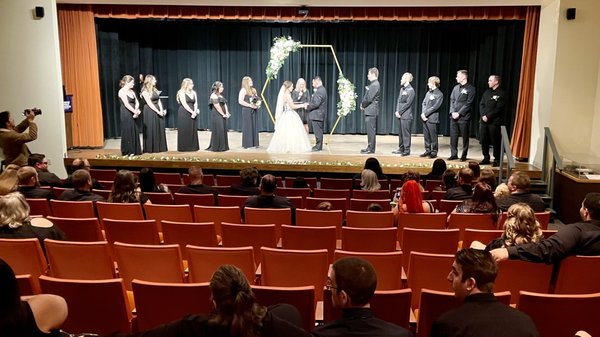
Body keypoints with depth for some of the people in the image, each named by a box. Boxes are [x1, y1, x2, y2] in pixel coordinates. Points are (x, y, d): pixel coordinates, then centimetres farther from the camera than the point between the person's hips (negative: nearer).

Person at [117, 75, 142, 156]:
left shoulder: (132, 91, 13)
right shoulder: (122, 91, -11)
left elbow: (137, 102, 7)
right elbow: (126, 104, -18)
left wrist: (136, 110, -11)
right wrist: (136, 112, -15)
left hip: (133, 114, 7)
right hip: (126, 115, -7)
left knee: (135, 132, 9)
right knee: (127, 132, -1)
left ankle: (135, 150, 17)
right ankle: (127, 152, 7)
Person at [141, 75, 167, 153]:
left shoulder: (155, 90, 14)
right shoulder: (145, 91, -8)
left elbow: (158, 101, 9)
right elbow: (149, 103, -15)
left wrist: (161, 110, -5)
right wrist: (158, 111, -18)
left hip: (158, 112, 7)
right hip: (150, 112, -7)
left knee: (160, 129, 7)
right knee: (151, 130, -3)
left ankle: (160, 147, 15)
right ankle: (150, 149, 5)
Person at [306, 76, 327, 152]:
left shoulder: (320, 91, -19)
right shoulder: (321, 89, 15)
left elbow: (316, 103, -24)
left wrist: (308, 107, -11)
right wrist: (309, 103, 5)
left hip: (317, 115, -11)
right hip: (318, 114, 11)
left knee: (317, 131, -4)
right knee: (318, 131, 16)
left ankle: (318, 146, 1)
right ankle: (318, 145, 24)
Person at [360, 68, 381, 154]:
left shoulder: (375, 85, -15)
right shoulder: (372, 84, 16)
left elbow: (369, 99, -19)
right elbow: (366, 96, 19)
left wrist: (363, 105, -6)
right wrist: (363, 105, 6)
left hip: (371, 111, -10)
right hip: (369, 111, 10)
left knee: (371, 130, -6)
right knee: (370, 130, 13)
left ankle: (371, 149, -2)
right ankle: (370, 147, 18)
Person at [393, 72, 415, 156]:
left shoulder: (411, 90, -9)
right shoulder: (402, 88, 15)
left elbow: (407, 103, -14)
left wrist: (400, 112, -12)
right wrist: (397, 111, 3)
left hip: (406, 115, -8)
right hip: (400, 115, 8)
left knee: (406, 133, -4)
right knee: (400, 133, 12)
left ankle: (407, 150, 2)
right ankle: (401, 148, 20)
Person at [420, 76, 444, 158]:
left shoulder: (439, 94, -7)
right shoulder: (428, 93, 15)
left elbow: (435, 107, -13)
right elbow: (423, 103, 13)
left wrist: (426, 113, -13)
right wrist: (423, 113, -3)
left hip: (432, 118, -7)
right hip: (425, 118, 7)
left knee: (433, 136, -2)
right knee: (426, 136, 11)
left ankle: (434, 152, 6)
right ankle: (428, 151, 20)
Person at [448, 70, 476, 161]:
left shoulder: (470, 89, -4)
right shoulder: (456, 88, 14)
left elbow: (469, 103, -10)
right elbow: (452, 100, 12)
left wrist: (459, 113, -15)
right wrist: (452, 112, -3)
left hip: (464, 117, -5)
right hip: (454, 116, 5)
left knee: (465, 137, 2)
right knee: (453, 136, 6)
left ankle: (464, 155, 10)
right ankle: (454, 154, 15)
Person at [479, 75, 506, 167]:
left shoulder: (501, 94, -5)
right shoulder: (487, 92, 16)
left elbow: (498, 109, -12)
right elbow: (481, 104, 11)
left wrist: (488, 116, -15)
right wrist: (483, 115, -5)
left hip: (494, 121, -6)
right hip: (484, 120, 6)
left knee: (495, 141, -2)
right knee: (483, 140, 7)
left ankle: (497, 160, 6)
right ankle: (486, 158, 18)